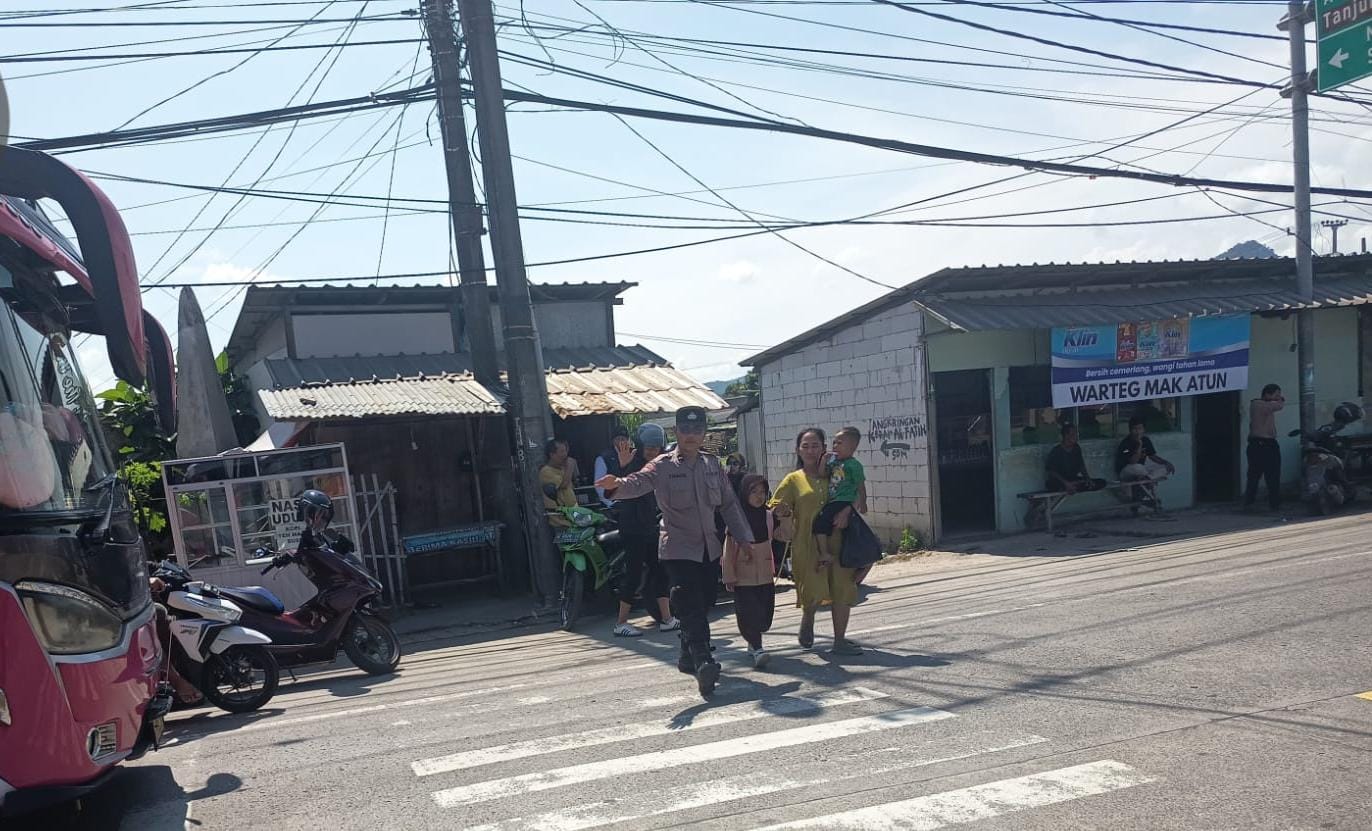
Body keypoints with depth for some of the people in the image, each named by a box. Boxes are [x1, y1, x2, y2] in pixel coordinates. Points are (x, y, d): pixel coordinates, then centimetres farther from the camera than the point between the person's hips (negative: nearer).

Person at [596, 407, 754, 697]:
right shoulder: (663, 466, -8)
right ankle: (703, 662, -23)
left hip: (709, 549, 6)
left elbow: (729, 504, 13)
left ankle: (688, 658, 31)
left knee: (699, 606, 14)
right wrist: (617, 485, -49)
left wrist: (745, 538, 11)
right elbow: (639, 482, -26)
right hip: (678, 549, -6)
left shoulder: (712, 464, 8)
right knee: (691, 608, -16)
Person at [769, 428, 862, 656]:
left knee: (843, 590, -2)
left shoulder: (832, 475, 11)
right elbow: (776, 508, 1)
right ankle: (807, 622, 26)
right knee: (815, 591, -7)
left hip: (835, 540, 3)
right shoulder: (794, 480, 5)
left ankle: (840, 640, 10)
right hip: (807, 544, -2)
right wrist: (784, 511, -19)